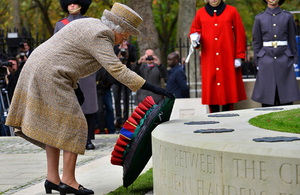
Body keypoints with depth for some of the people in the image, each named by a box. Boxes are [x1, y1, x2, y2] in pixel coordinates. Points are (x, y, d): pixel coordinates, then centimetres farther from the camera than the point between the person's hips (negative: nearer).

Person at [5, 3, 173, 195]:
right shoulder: (99, 37, -14)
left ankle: (52, 178, 11)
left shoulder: (92, 26, 16)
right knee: (73, 126, -6)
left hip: (38, 70, 10)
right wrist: (154, 89, -24)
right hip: (50, 76, -10)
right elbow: (118, 71, -23)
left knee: (53, 126, 11)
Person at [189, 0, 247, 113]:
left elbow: (240, 35, 6)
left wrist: (239, 57, 0)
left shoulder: (232, 11, 7)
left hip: (227, 60, -1)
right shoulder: (200, 13, 11)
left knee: (228, 90, -2)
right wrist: (195, 37, -7)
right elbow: (194, 31, 18)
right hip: (208, 60, 1)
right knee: (211, 90, -1)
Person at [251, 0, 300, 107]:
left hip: (284, 59, 0)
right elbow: (256, 42, 9)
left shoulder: (288, 16, 7)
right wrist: (258, 64, 5)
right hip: (266, 61, 0)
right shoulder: (259, 18, 7)